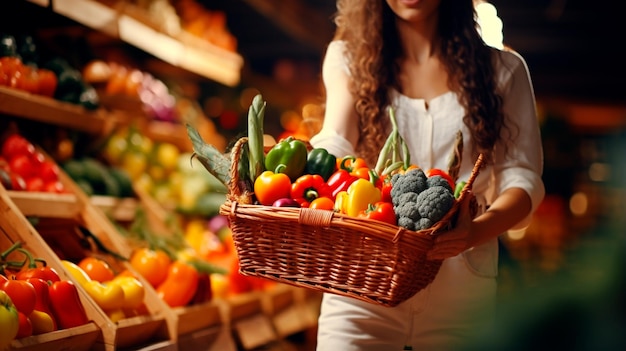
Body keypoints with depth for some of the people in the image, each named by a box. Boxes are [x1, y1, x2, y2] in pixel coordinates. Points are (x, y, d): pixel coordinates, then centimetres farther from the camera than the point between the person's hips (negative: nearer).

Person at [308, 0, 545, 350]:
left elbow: (522, 178, -1)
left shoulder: (503, 70, 7)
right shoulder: (348, 59, 9)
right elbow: (333, 145, -6)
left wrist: (477, 231, -23)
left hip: (461, 295, 1)